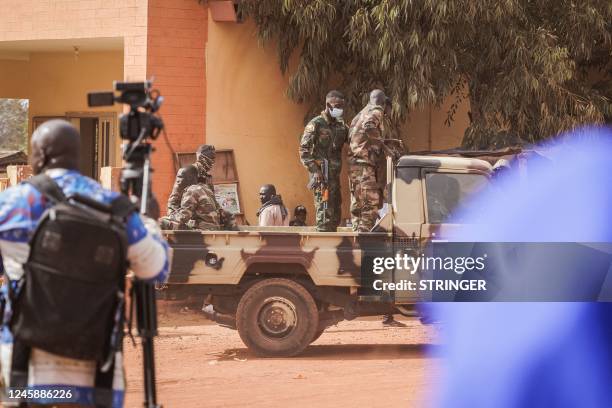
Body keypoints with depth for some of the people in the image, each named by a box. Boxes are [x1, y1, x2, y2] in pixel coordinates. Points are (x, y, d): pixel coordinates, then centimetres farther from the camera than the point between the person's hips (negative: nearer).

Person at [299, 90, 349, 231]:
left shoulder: (341, 126, 15)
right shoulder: (315, 124, -5)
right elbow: (304, 150, -10)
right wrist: (315, 171, -19)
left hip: (335, 175, 8)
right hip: (321, 174, -8)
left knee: (335, 214, 11)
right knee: (325, 213, -11)